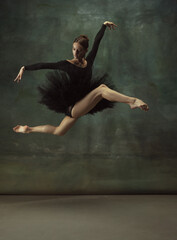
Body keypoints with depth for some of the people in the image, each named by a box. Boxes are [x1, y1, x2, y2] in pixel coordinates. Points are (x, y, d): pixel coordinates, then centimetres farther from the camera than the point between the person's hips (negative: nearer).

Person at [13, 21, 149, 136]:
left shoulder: (89, 61, 3)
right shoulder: (67, 64, -8)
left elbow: (97, 41, 8)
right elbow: (44, 65, -4)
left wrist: (104, 25, 16)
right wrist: (25, 68, -6)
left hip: (82, 106, 6)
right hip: (72, 107, -6)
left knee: (58, 132, 17)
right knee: (102, 88, -25)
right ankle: (132, 101, -36)